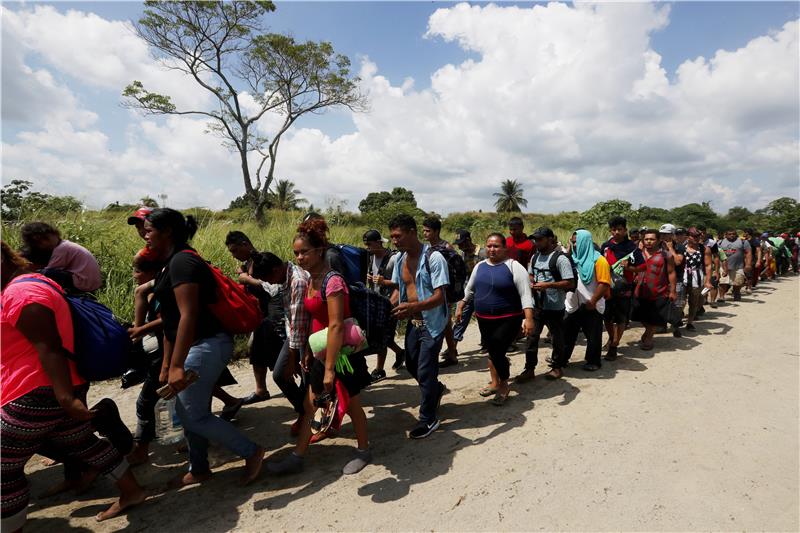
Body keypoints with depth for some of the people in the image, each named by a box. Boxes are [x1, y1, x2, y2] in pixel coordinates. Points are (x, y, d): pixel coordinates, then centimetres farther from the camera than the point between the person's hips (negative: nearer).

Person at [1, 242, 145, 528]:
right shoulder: (27, 284, 16)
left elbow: (49, 347, -25)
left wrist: (66, 398, -29)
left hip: (37, 394, -11)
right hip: (52, 391, 11)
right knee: (83, 443, 18)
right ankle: (131, 492, 28)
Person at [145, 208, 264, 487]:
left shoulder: (182, 261, -15)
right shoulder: (172, 264, 16)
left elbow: (188, 315, -23)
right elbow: (172, 319, 18)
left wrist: (177, 366, -25)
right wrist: (166, 365, 20)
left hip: (206, 345, -10)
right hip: (201, 345, 10)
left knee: (192, 415, -2)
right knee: (189, 410, 16)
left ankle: (251, 452, 10)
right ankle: (199, 470, 33)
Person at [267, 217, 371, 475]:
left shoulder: (332, 281, -23)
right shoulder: (311, 280, 4)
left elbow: (336, 326, -27)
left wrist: (329, 369, -26)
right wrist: (308, 352, 14)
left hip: (343, 353, -8)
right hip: (322, 352, 8)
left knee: (352, 405, 12)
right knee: (310, 405, 16)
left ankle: (363, 451, 34)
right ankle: (297, 458, 30)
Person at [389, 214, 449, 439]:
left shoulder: (433, 258, -20)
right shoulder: (400, 259, 3)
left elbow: (439, 296, -25)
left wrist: (413, 307, -41)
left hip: (432, 323, -7)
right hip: (413, 322, 7)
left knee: (425, 371, -1)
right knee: (411, 364, 19)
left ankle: (428, 419, 19)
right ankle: (436, 389, 48)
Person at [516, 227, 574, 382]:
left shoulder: (560, 258, -17)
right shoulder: (535, 257, 7)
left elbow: (570, 283, -20)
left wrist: (547, 285, -24)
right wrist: (531, 283, -1)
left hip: (554, 307, -6)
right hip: (536, 305, 6)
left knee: (556, 338, 12)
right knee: (532, 336, 7)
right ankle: (529, 369, 15)